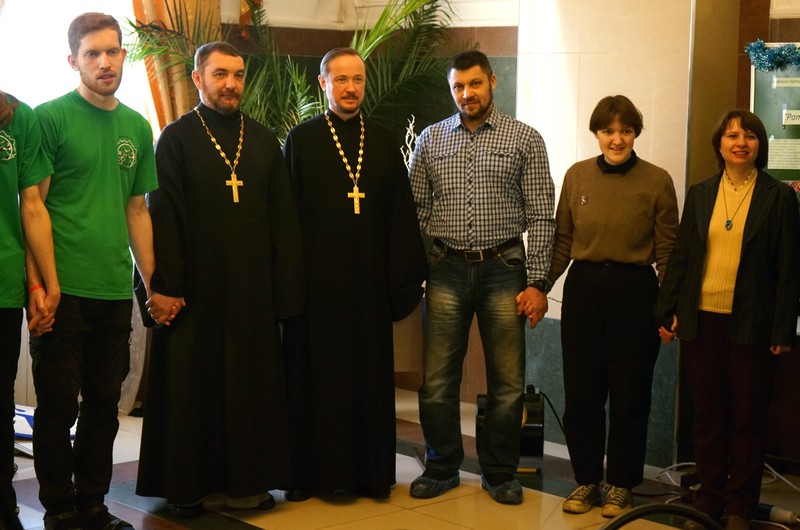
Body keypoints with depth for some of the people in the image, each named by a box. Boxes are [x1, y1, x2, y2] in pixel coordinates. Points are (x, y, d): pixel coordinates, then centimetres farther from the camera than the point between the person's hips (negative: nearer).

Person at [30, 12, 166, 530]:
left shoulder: (138, 127, 13)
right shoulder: (52, 117, -4)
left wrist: (153, 283, 14)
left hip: (115, 292, 5)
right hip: (64, 289, -5)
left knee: (104, 404, 11)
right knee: (59, 406, 2)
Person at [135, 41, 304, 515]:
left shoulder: (263, 140, 11)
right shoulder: (177, 139, 1)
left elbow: (284, 217, 9)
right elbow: (163, 219, -4)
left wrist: (287, 285, 2)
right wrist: (168, 287, -12)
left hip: (253, 287, 3)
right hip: (198, 287, -3)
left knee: (253, 383, 6)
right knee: (192, 385, 4)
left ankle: (247, 482, 17)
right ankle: (188, 486, 15)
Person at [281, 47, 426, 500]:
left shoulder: (384, 141, 10)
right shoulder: (301, 140, 3)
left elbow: (401, 212, 7)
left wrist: (404, 276, 1)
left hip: (368, 278, 2)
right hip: (317, 276, -2)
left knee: (370, 372, 6)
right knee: (315, 372, 3)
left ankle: (370, 470, 16)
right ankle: (310, 471, 13)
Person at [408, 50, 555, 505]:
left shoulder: (525, 139, 1)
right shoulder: (431, 139, 8)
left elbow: (541, 216, -1)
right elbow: (416, 208, 9)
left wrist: (537, 282, -7)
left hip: (504, 268, -1)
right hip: (447, 270, 2)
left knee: (508, 381, 5)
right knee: (438, 379, 5)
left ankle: (500, 472, 22)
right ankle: (442, 467, 22)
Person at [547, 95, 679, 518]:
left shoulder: (657, 181, -3)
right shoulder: (577, 176, 4)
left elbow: (667, 252, -1)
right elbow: (562, 241, 8)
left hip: (635, 292, -2)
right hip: (583, 288, 2)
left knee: (629, 394, 7)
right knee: (580, 392, 7)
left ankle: (620, 484, 22)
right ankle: (586, 479, 23)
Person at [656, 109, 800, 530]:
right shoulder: (699, 194, 9)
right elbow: (680, 257, 9)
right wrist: (667, 312, 3)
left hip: (751, 326, -3)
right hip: (701, 321, 3)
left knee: (747, 420, 6)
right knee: (706, 417, 10)